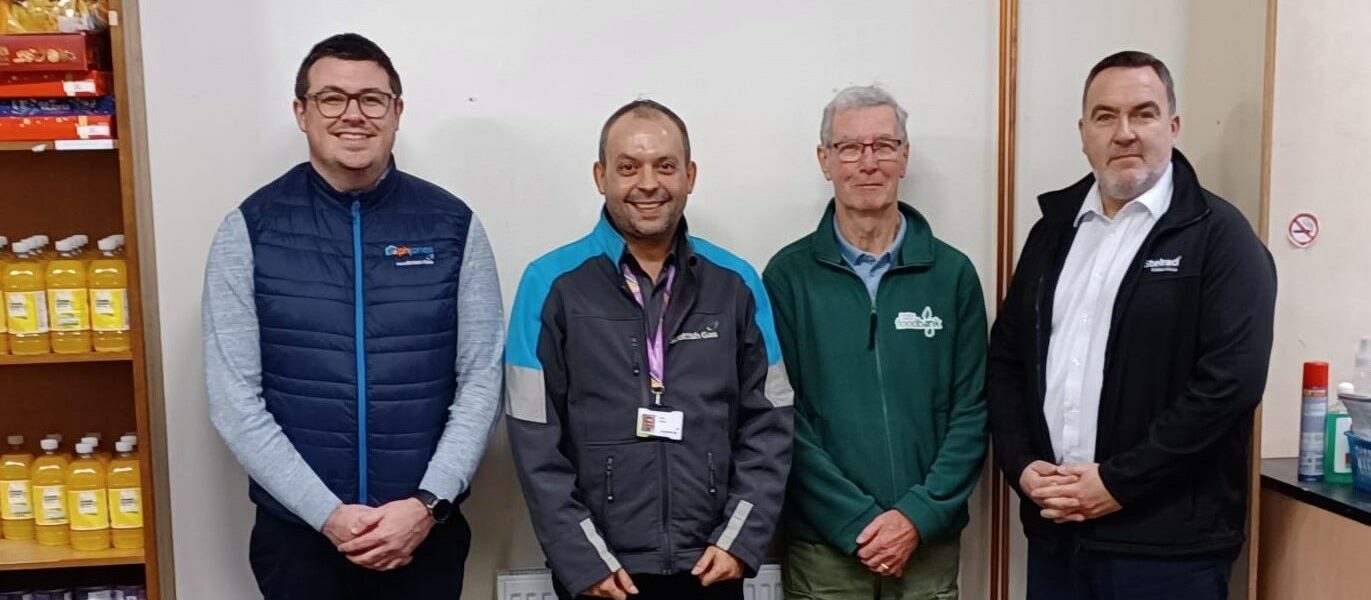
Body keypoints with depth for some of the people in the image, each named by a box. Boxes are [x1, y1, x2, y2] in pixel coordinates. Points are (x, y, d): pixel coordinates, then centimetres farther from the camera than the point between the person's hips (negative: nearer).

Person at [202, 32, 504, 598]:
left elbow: (481, 381, -2)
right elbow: (234, 398, -6)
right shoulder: (250, 230, -4)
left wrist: (429, 503, -12)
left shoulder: (452, 225, -3)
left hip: (426, 530, 1)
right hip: (297, 531, 0)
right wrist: (327, 513, -13)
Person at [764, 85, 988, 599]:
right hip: (823, 545, -1)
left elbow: (971, 410, 0)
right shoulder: (788, 275, -4)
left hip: (930, 542, 2)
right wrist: (858, 522, -12)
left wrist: (919, 515, -10)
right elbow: (784, 418, -7)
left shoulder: (953, 273, 1)